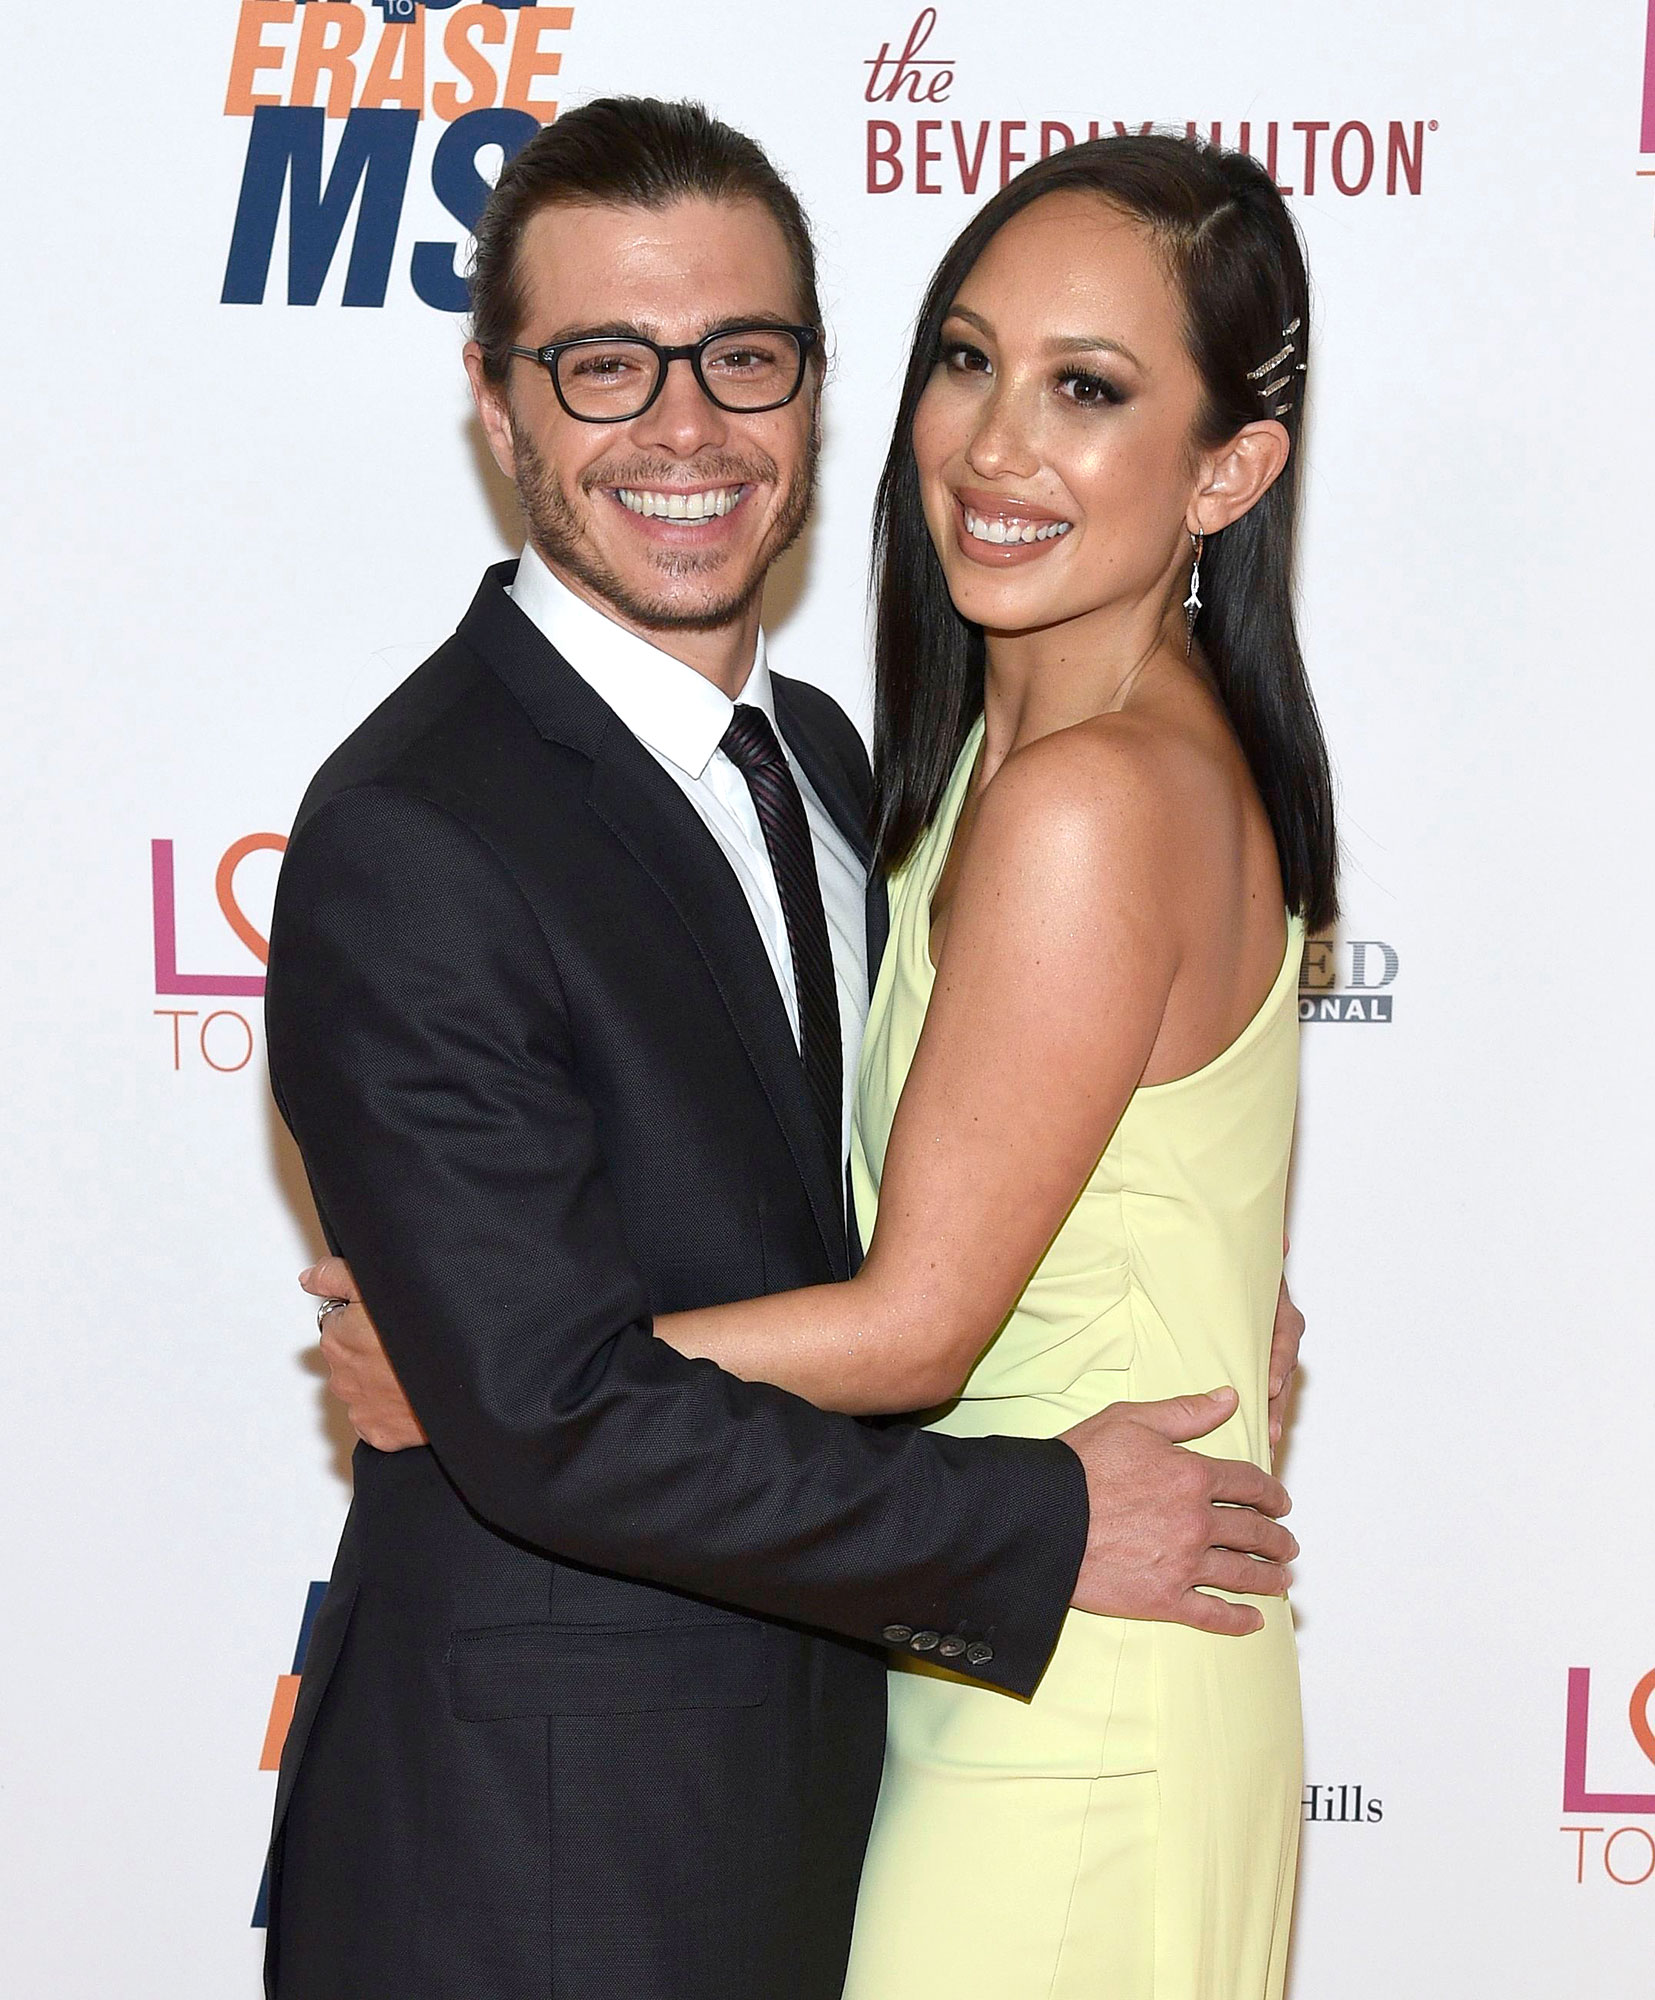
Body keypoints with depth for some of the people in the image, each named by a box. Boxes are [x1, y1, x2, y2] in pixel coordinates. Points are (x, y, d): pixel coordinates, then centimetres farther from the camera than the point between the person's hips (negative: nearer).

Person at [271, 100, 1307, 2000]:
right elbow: (553, 1415, -25)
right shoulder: (407, 842, -22)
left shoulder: (815, 752, 5)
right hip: (538, 1829, -7)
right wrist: (1044, 1527, -18)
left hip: (811, 1748, 7)